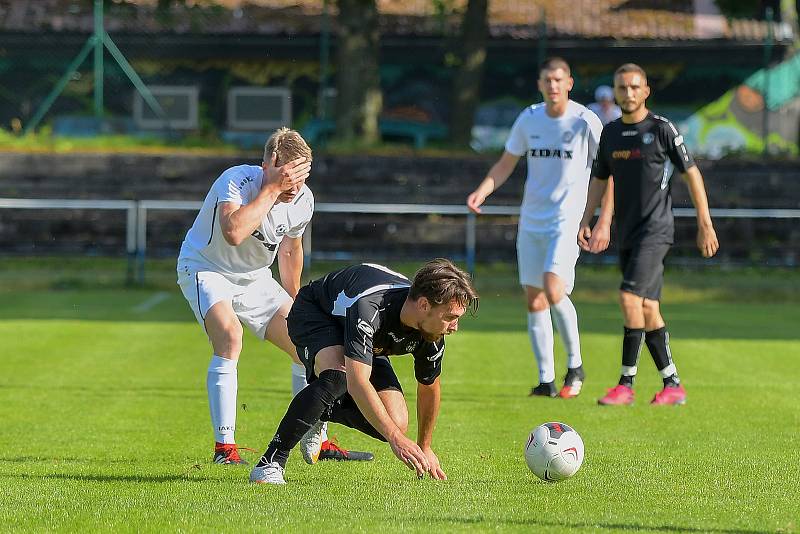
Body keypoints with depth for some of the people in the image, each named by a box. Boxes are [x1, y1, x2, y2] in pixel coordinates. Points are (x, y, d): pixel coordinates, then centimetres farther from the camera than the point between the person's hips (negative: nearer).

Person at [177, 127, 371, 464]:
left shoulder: (303, 200, -9)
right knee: (229, 335, -32)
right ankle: (224, 447, -28)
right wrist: (272, 189, -44)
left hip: (255, 279, 7)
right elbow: (234, 233, -49)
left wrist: (293, 305, 21)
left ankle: (317, 443, 17)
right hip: (205, 269, -6)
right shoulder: (236, 181, -29)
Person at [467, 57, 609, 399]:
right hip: (531, 223, 5)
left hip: (567, 221, -5)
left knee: (553, 290, -21)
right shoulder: (529, 119, 5)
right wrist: (482, 191, -3)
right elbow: (506, 164, 15)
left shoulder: (584, 121, -7)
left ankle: (575, 364, -2)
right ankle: (546, 380, 10)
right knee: (534, 300, 3)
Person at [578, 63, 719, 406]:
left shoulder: (662, 129, -6)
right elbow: (599, 179, 21)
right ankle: (672, 384, 16)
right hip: (627, 233, 7)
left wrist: (705, 224, -4)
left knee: (630, 298, -18)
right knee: (648, 309, 8)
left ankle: (626, 384, -15)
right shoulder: (611, 132, 11)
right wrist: (586, 222, 11)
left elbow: (691, 174, -3)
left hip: (656, 230, -7)